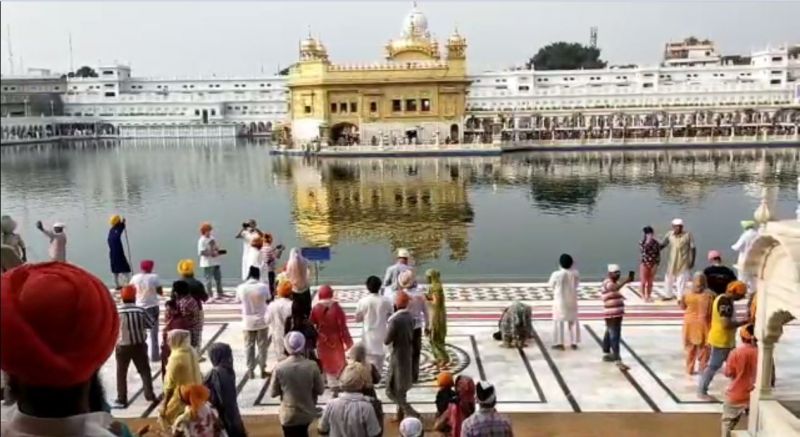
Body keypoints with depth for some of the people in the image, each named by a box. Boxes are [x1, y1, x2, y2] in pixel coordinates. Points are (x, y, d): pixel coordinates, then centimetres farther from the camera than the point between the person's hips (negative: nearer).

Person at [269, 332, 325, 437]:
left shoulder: (279, 367, -18)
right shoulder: (312, 366, -17)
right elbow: (320, 390, -7)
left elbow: (273, 393, -8)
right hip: (307, 413, 2)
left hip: (288, 415, -2)